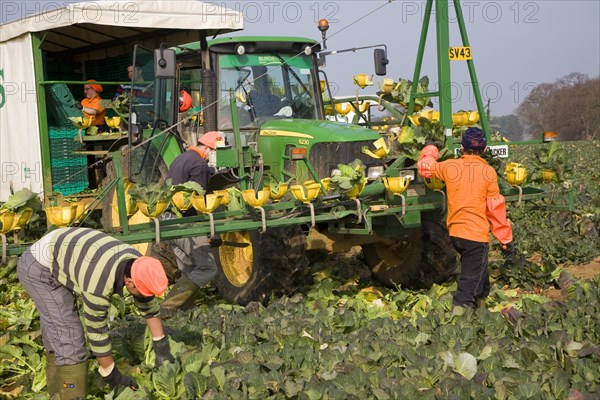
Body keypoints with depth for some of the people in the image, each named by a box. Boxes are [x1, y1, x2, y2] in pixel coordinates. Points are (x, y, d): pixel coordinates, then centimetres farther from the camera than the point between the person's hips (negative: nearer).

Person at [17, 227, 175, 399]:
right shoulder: (98, 285, -35)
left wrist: (162, 349, 8)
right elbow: (97, 333, -24)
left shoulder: (137, 264, -12)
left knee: (57, 331, 16)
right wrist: (112, 376, -12)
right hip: (38, 269, -9)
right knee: (69, 335, -13)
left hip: (55, 258, 9)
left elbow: (149, 307, 3)